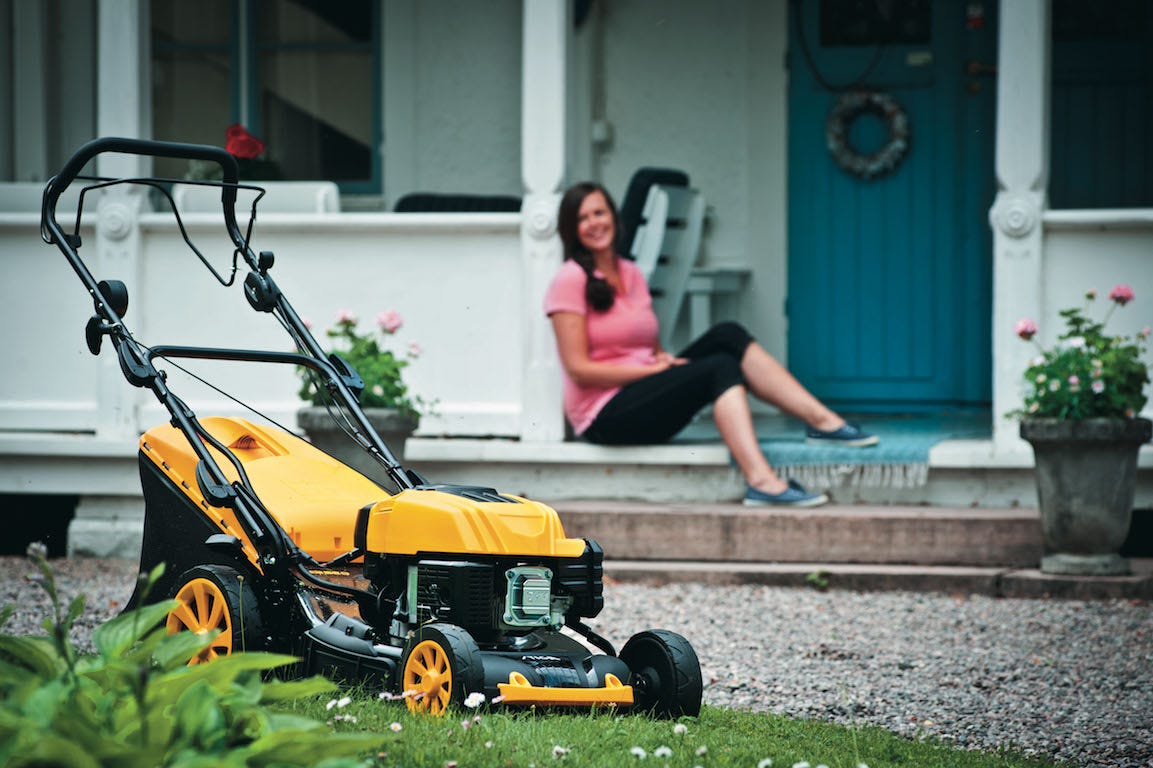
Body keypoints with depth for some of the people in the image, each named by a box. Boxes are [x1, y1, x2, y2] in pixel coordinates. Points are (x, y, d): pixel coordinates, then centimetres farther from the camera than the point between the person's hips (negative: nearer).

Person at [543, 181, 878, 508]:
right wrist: (652, 368, -13)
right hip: (605, 415, -7)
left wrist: (665, 360, -4)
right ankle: (760, 481, -45)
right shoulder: (571, 280, -5)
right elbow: (579, 369, -11)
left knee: (727, 336, -14)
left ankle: (821, 420, -23)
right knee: (720, 367, -26)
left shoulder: (631, 274, 17)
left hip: (645, 401, 7)